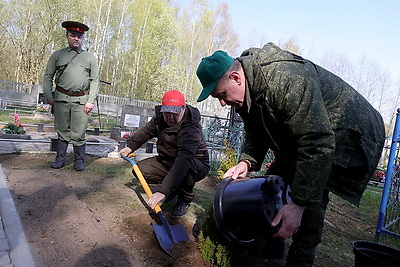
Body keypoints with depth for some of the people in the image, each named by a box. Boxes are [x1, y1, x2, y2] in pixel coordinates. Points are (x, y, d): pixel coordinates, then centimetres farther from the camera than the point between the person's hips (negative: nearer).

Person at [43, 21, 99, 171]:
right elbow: (48, 76, 12)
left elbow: (95, 81, 6)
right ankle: (60, 158, 21)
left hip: (81, 100, -1)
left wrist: (91, 101, -3)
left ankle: (79, 161, 12)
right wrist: (48, 96, 1)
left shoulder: (90, 57, 9)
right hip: (61, 99, 1)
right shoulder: (57, 55, 11)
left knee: (78, 133, 0)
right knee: (62, 131, 8)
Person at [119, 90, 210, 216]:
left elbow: (184, 160, -47)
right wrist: (130, 146, 1)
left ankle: (185, 199, -9)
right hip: (168, 160, 7)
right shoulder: (160, 117, -9)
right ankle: (175, 186, 10)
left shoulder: (190, 128, -35)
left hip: (196, 166, -6)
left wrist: (163, 191, -54)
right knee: (139, 170, -8)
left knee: (187, 166, -41)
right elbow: (147, 131, 12)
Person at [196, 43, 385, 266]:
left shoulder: (285, 79, -36)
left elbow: (318, 144, -38)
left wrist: (298, 204, -36)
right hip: (303, 137, 9)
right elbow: (256, 133, 4)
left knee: (310, 200, -22)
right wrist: (247, 161, -15)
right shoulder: (247, 89, -6)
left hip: (347, 136, -8)